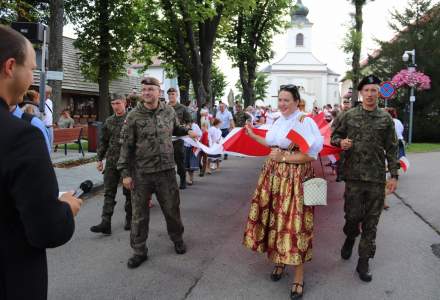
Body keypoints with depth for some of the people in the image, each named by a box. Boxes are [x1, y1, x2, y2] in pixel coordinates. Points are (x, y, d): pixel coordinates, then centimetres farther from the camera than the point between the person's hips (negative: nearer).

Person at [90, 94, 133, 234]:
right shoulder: (108, 121, 10)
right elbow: (103, 142, 15)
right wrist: (99, 159, 12)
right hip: (111, 161, 4)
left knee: (129, 192, 8)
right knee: (109, 192, 1)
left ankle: (129, 219, 24)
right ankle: (105, 223, 2)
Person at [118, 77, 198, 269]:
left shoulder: (169, 111, 3)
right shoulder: (134, 116, -5)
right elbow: (127, 145, -3)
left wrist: (188, 132, 10)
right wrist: (125, 172, -5)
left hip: (166, 170, 2)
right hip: (141, 173, -2)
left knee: (172, 208, 13)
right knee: (139, 213, 7)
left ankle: (177, 239, 38)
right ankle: (139, 251, 22)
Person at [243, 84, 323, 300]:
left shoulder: (305, 122, -12)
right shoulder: (279, 121, 11)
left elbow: (310, 155, -16)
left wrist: (284, 157, -16)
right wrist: (253, 136, 24)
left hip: (295, 178, -7)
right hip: (274, 176, 7)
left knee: (294, 222, -4)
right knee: (276, 218, 11)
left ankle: (299, 276, 7)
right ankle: (280, 261, 31)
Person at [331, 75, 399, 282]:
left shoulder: (386, 119, 4)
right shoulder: (349, 116, 3)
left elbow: (391, 149, 6)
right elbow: (335, 136, 12)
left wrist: (394, 175, 2)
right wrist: (340, 142, -12)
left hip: (377, 178, 1)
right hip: (354, 175, 0)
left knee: (371, 221, 5)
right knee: (353, 215, 2)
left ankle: (364, 262, 18)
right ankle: (350, 237, 37)